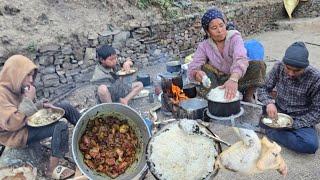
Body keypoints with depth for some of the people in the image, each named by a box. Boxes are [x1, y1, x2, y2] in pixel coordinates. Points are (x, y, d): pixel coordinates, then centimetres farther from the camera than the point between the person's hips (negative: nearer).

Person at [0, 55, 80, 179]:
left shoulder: (16, 87, 1)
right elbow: (11, 124, -32)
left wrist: (43, 105, -3)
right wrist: (28, 100, -28)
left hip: (29, 121, 9)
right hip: (17, 134, -9)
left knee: (65, 107, 0)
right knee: (60, 126, -27)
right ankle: (52, 169, -16)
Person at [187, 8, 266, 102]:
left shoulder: (234, 37, -13)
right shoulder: (204, 46, -7)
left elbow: (241, 59, -34)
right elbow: (192, 68, -17)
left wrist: (233, 79, -54)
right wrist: (196, 73, -44)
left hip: (237, 78, 0)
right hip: (217, 82, 1)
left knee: (259, 65, -24)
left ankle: (248, 97, -6)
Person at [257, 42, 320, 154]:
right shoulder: (278, 67, -11)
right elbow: (263, 88, -3)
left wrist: (293, 124, -22)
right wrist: (269, 102, -25)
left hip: (300, 120, -2)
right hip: (278, 113, 2)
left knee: (310, 145, -31)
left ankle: (271, 132, -14)